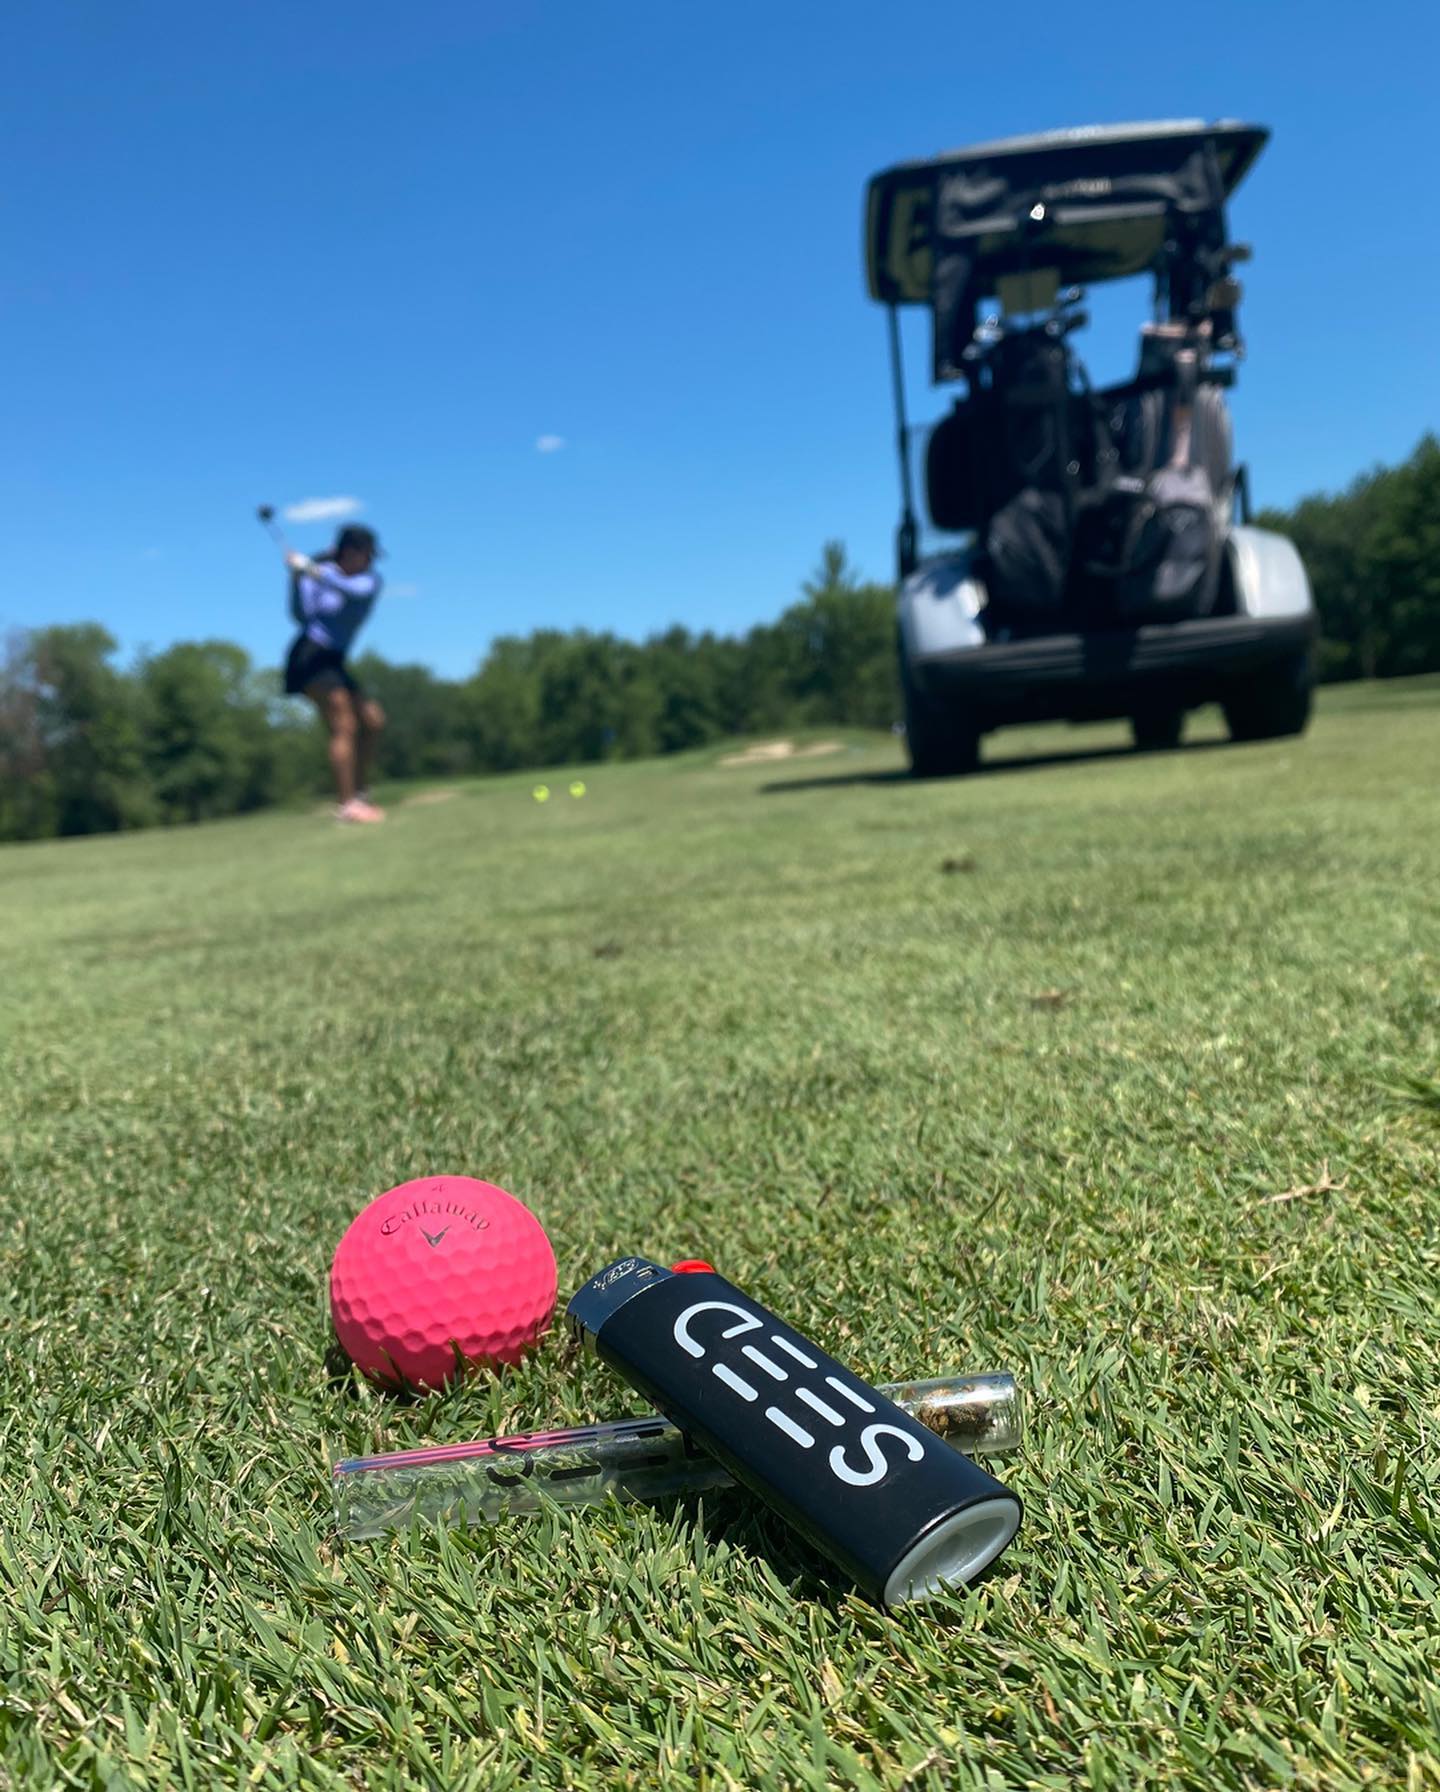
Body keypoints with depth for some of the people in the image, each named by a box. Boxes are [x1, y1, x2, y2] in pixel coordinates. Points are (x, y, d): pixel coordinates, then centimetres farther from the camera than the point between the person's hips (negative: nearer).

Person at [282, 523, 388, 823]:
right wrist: (297, 578, -25)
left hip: (335, 662, 7)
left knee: (373, 720, 6)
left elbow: (355, 590, -20)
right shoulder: (318, 572, -5)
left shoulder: (371, 579, 4)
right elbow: (302, 615, -13)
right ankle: (345, 805, -21)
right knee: (344, 728, -17)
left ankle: (359, 795, 15)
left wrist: (312, 570, -31)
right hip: (312, 656, -6)